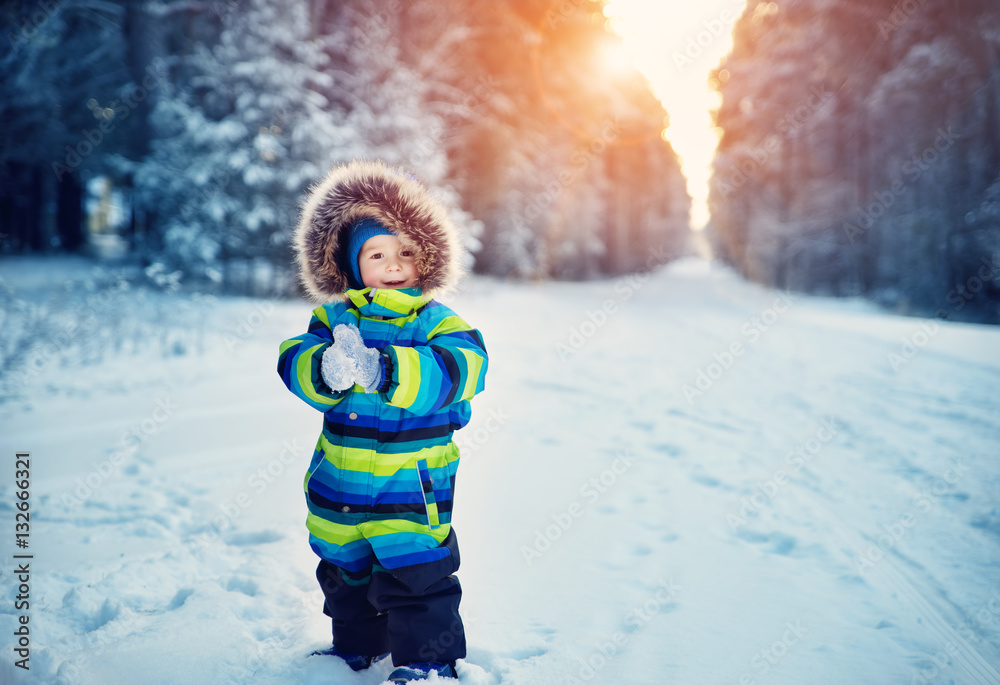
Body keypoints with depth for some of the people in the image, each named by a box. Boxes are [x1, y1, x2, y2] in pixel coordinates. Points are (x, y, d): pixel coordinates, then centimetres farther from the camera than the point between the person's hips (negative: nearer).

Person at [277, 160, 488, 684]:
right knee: (344, 572, 22)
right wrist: (326, 369, -33)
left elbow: (457, 371, -27)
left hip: (411, 487, -5)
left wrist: (383, 370, -38)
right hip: (339, 482, 5)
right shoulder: (334, 317, 2)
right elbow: (294, 360, -9)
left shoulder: (438, 322, -9)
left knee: (416, 576, -1)